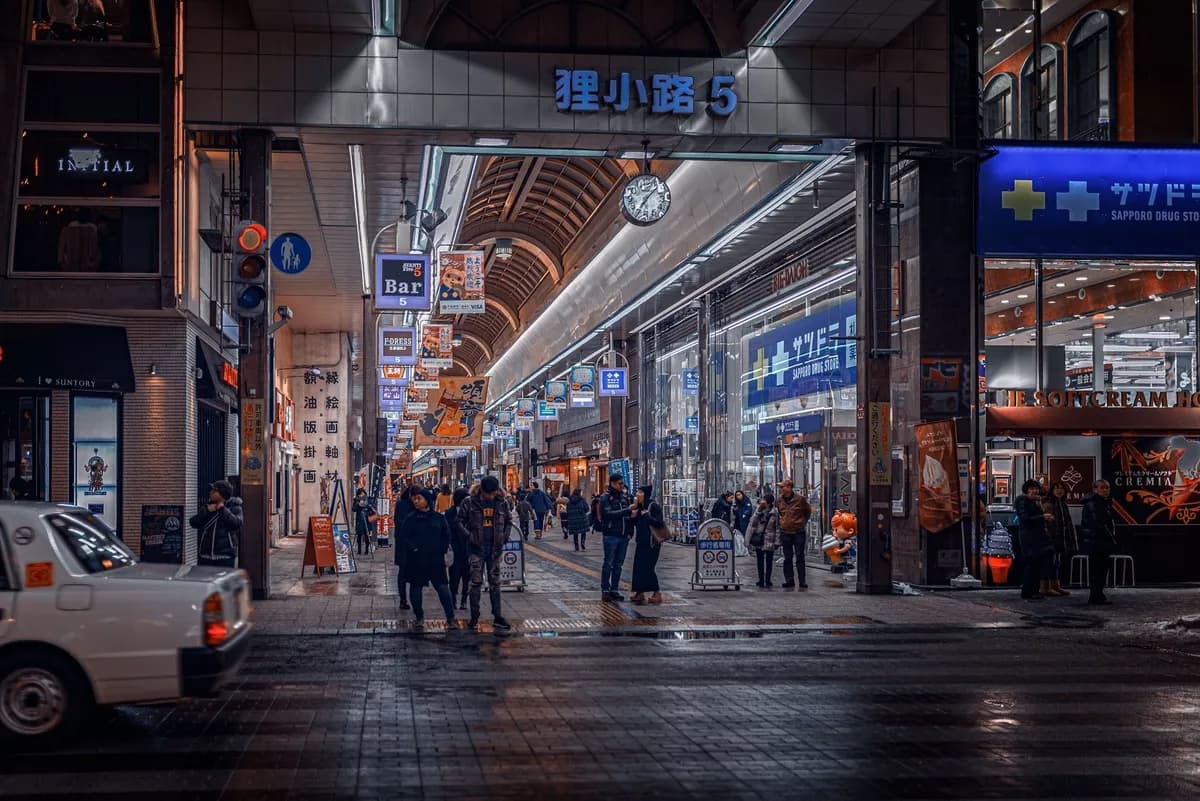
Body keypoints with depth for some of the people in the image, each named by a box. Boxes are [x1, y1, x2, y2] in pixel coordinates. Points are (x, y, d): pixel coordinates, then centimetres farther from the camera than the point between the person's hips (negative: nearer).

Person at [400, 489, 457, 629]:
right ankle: (419, 616, 21)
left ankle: (450, 619, -4)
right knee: (416, 588, 7)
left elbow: (446, 536, 11)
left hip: (436, 560, 0)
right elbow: (404, 537, -1)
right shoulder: (411, 519, 1)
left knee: (443, 588, -5)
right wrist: (414, 548, -11)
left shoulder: (438, 518, 4)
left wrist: (442, 550, 2)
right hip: (416, 561, 1)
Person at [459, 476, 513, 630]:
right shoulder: (470, 502, -7)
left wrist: (504, 536, 1)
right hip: (477, 548, -3)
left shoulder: (502, 503, 1)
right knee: (476, 583, -1)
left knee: (495, 583, 8)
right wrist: (469, 535, -12)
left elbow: (508, 521, 15)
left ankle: (497, 617, 12)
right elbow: (460, 521, 0)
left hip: (495, 548, 3)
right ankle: (474, 617, 6)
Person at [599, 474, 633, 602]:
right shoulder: (605, 498, -5)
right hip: (611, 535, -6)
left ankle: (614, 590, 14)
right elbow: (608, 514, -18)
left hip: (623, 536, 6)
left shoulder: (625, 497, 13)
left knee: (618, 565, 8)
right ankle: (605, 590, 2)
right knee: (608, 563, -2)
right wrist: (627, 510, -21)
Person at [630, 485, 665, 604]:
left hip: (651, 543, -8)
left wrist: (646, 515, -17)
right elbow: (633, 522, 13)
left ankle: (657, 594, -1)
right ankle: (640, 593, 11)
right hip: (641, 542, 8)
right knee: (638, 567, 5)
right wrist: (634, 509, 0)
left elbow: (658, 522, -21)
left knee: (647, 567, -9)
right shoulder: (639, 507, 13)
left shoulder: (653, 506, -12)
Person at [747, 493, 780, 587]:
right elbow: (752, 524, 4)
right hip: (758, 540, 3)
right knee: (760, 561, 8)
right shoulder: (758, 511, 3)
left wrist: (776, 542, -7)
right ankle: (761, 580, 13)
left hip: (769, 541, -3)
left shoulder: (775, 512, -6)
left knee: (769, 561, 5)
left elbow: (777, 528, -4)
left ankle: (768, 580, 13)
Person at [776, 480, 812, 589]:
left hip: (799, 532, -3)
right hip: (785, 532, 3)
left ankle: (802, 582, 6)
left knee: (800, 557, 2)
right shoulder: (779, 500, 2)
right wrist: (782, 523, 10)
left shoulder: (800, 499, -8)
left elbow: (808, 511, 7)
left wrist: (803, 522, 7)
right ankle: (789, 580, 13)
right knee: (787, 558, 6)